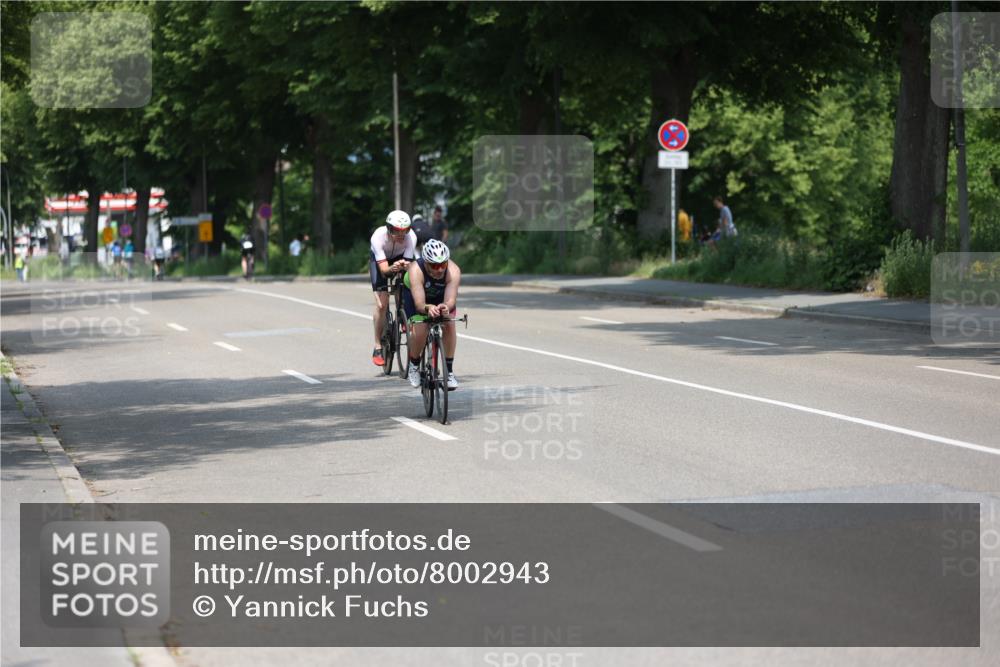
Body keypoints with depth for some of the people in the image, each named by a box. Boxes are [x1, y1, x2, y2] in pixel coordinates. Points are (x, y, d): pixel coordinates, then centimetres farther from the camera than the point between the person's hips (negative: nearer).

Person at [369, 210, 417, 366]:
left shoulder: (411, 236, -32)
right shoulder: (378, 237, -37)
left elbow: (408, 263, -32)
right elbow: (383, 268, -38)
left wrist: (404, 265, -55)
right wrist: (392, 268, -60)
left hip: (401, 258, 2)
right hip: (379, 260, -2)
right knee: (381, 304, -16)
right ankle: (378, 348, -7)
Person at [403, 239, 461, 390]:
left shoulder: (453, 271, -35)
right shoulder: (416, 270, -40)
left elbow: (451, 300, -42)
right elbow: (419, 303, -45)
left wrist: (446, 307, -65)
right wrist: (428, 309, -67)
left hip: (441, 296, 2)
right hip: (414, 293, -2)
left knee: (449, 325, -21)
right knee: (420, 329, -23)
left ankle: (449, 371, -7)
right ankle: (414, 365, 5)